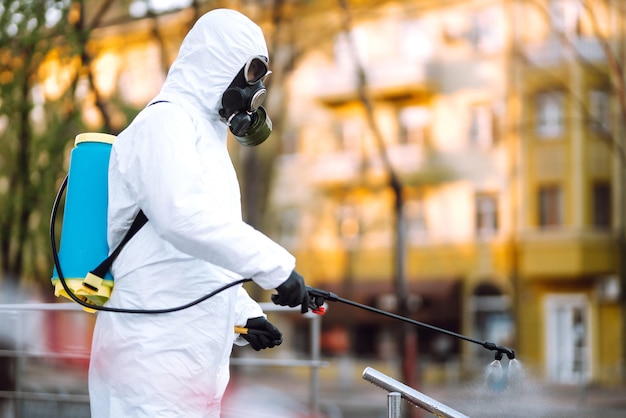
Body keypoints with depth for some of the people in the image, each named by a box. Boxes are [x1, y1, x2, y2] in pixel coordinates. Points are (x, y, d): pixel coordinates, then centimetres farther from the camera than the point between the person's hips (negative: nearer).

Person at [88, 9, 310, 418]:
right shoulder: (164, 123, -7)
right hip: (154, 351, -9)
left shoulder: (206, 137, 23)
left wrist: (244, 314, 13)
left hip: (189, 352, 9)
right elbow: (184, 217, -26)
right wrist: (275, 265, -27)